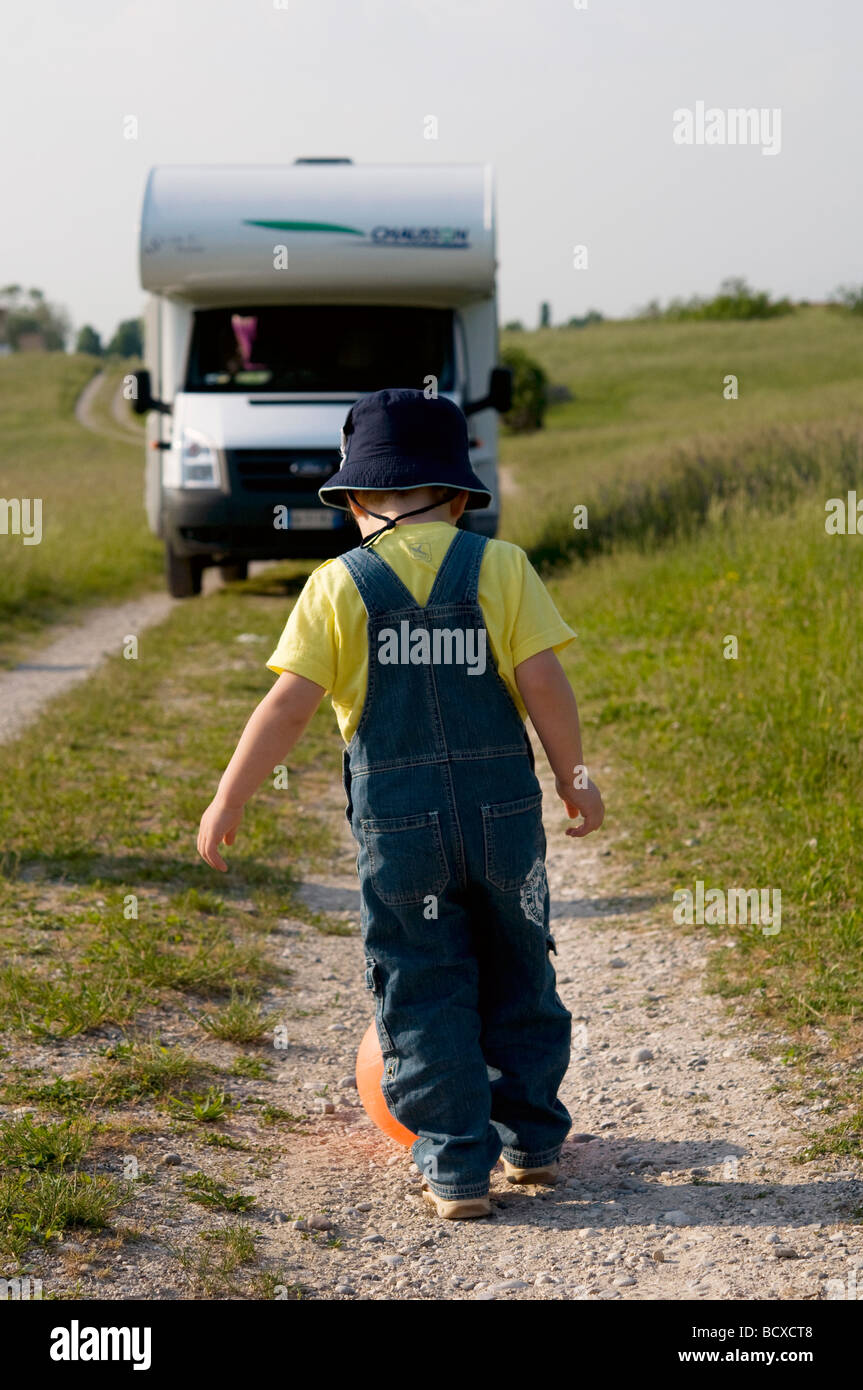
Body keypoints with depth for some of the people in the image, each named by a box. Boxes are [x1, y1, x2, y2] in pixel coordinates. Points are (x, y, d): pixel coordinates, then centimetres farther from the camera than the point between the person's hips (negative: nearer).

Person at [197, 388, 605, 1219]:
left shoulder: (337, 587, -3)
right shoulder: (501, 567, -1)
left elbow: (288, 706, -7)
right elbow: (543, 682, -6)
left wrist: (227, 802, 1)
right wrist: (574, 777, 7)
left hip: (396, 822, -1)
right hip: (502, 808, 2)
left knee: (421, 991, 8)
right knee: (516, 974, 19)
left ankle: (457, 1165, 8)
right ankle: (530, 1138, 27)